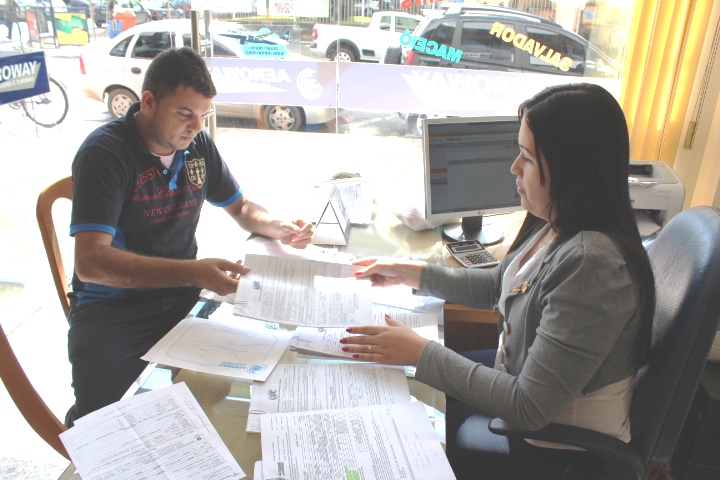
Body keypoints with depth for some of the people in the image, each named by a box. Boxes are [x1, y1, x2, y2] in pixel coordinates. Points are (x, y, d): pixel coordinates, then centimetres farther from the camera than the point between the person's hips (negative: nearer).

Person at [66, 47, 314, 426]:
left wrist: (279, 228, -6)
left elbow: (240, 208, 17)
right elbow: (90, 262, -25)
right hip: (113, 308, -5)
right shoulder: (104, 152, -15)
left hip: (182, 296, 6)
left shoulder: (198, 144, 4)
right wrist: (193, 273, -36)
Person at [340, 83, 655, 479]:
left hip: (558, 448, -7)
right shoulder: (555, 224, -8)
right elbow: (500, 287, 11)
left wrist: (421, 354, -26)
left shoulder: (591, 264, -36)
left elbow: (530, 408, -31)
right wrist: (414, 275, 7)